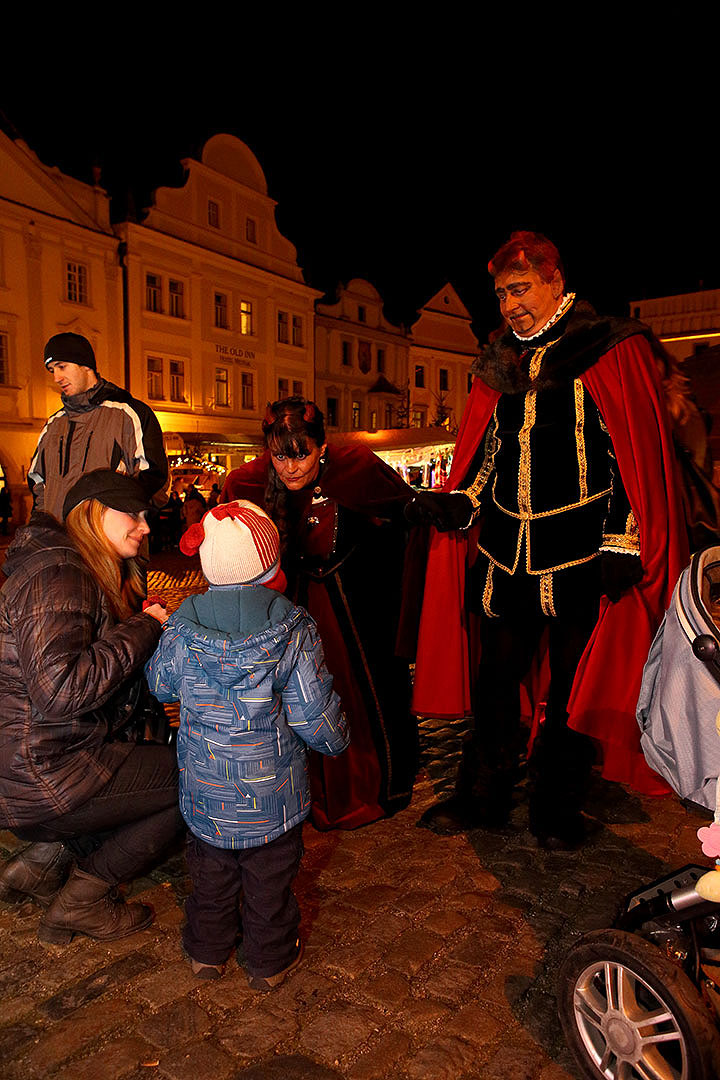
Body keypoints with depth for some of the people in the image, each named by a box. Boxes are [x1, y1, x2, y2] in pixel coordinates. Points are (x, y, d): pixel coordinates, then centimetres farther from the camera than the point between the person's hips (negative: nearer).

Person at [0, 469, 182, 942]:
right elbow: (61, 688, -31)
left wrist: (155, 627, 0)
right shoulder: (58, 577, -19)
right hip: (41, 777, -10)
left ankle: (44, 860, 15)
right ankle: (82, 900, 5)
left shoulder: (94, 577, 14)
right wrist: (144, 628, -22)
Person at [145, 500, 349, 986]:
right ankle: (270, 961, 38)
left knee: (211, 874, 25)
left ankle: (208, 951, 44)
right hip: (272, 794, -2)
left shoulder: (182, 628, -14)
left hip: (203, 789, 3)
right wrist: (337, 737, 4)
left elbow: (160, 684, 6)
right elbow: (315, 719, -19)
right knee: (270, 878, 20)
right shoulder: (294, 630, -21)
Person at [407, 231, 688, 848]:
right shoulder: (500, 364, 13)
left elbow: (640, 454, -5)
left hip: (580, 558, -4)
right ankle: (483, 796, 30)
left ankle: (557, 808, 28)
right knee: (497, 678, 12)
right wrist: (457, 503, 0)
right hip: (504, 555, 5)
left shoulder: (613, 352, -2)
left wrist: (623, 543, -11)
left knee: (574, 686, 8)